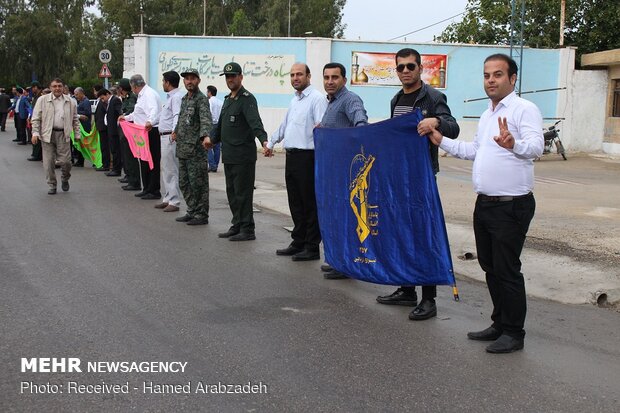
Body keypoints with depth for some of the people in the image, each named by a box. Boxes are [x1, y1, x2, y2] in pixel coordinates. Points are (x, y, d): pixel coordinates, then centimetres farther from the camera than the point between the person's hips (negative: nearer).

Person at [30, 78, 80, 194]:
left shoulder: (70, 102, 8)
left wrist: (77, 134, 9)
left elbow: (75, 119, 13)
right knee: (49, 162, 0)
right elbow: (36, 118, 4)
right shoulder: (42, 100, 4)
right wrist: (35, 133, -5)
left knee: (65, 161, -5)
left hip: (63, 134, 0)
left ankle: (65, 179, 24)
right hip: (47, 134, 0)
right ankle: (52, 185, 13)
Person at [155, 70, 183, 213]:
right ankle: (168, 199, 23)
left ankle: (174, 201, -3)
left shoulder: (177, 97, -15)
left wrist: (174, 131, -42)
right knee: (166, 169, 15)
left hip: (171, 137, -11)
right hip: (164, 136, 11)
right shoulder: (170, 97, 18)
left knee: (171, 170, -7)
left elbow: (177, 116, -29)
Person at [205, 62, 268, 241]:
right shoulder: (227, 100, 17)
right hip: (229, 156, 9)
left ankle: (247, 230, 2)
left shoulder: (247, 99, -12)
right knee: (232, 192, 13)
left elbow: (255, 122, -28)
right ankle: (237, 226, 23)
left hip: (243, 156, -9)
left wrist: (263, 140, -42)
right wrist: (212, 139, 35)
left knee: (243, 193, -5)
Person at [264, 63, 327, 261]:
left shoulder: (317, 98, -8)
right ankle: (298, 243, 23)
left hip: (307, 157, -9)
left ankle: (312, 247, 4)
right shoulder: (294, 100, 19)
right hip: (291, 156, 9)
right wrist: (270, 142, 33)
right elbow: (284, 125, 30)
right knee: (295, 202, 13)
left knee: (310, 203, -2)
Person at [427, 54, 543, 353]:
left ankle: (513, 332, 10)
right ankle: (500, 324, 29)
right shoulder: (486, 115, 17)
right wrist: (442, 142, 24)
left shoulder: (524, 109, -11)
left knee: (507, 270, -3)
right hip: (485, 203, 9)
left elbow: (536, 147, -27)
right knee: (490, 267, 16)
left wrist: (513, 144, -46)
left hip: (512, 205, -9)